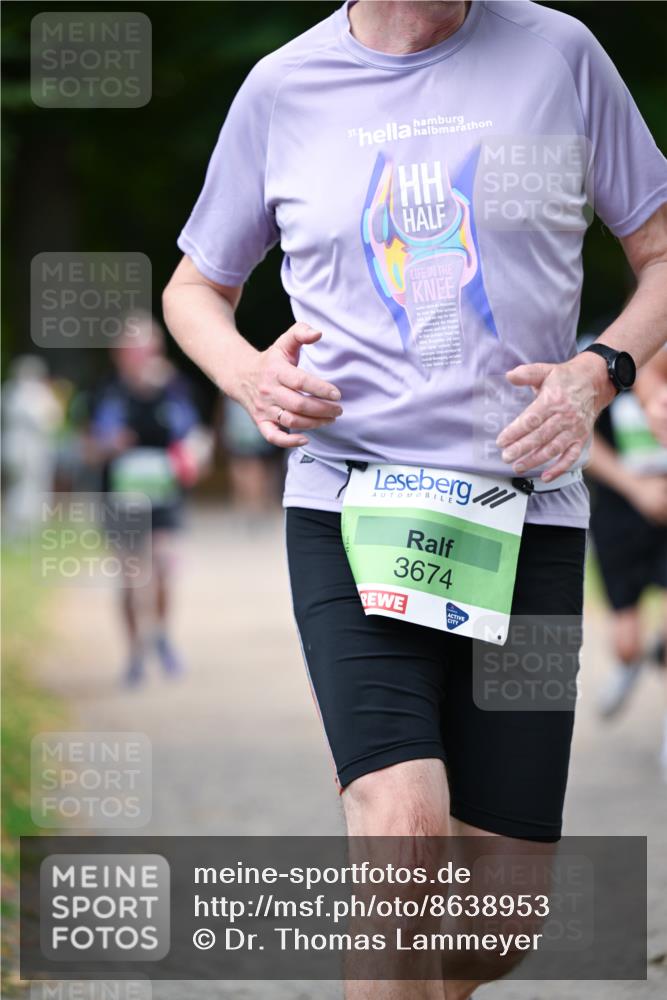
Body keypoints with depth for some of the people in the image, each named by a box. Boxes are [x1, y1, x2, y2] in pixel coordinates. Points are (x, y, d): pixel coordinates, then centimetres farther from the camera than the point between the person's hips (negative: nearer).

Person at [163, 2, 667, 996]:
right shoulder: (284, 86, 5)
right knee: (405, 832, -23)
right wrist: (248, 374, -4)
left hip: (525, 514, 1)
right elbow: (195, 287, 18)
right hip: (350, 505, -1)